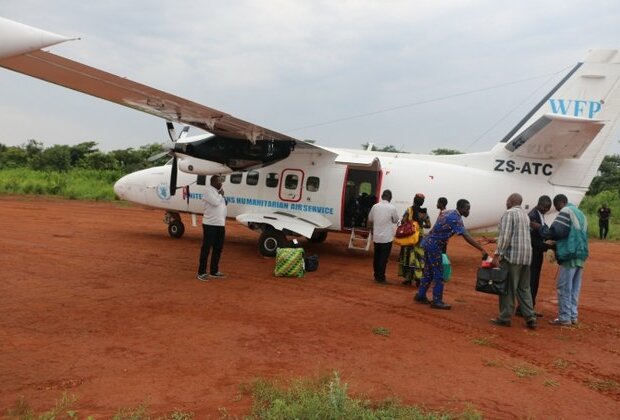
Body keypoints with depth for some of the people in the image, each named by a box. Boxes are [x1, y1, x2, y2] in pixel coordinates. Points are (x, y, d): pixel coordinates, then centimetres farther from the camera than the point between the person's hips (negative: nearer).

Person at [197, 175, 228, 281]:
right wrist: (220, 195, -6)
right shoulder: (208, 191, -9)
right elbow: (216, 202, -22)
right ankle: (201, 272, 1)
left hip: (220, 224, 8)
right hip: (210, 224, -8)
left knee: (218, 248, 12)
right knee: (206, 248, -4)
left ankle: (214, 271, 21)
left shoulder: (219, 191, 17)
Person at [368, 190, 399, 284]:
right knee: (383, 258, 2)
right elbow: (395, 220, 2)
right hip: (387, 237, -3)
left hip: (376, 236, 4)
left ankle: (376, 276, 23)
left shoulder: (375, 206, -2)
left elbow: (370, 220, 7)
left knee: (376, 256, 14)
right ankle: (381, 278, 5)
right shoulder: (392, 208, -12)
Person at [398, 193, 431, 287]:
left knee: (408, 256, 8)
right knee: (419, 257, 5)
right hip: (420, 237, 1)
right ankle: (418, 279, 0)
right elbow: (428, 225, 3)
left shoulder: (409, 210, -7)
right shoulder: (424, 212, 0)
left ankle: (408, 278, 12)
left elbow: (403, 222, -12)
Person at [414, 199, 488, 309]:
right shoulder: (455, 219, -19)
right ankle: (437, 301, 2)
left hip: (428, 242, 9)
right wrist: (481, 249, -31)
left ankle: (420, 296, 23)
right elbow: (466, 236, -28)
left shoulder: (449, 212, 10)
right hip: (433, 245, -9)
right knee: (438, 273, -3)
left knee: (428, 272, 16)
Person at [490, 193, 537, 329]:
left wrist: (497, 255, -17)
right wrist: (496, 240, 27)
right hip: (526, 256, 8)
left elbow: (505, 236, -17)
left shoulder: (509, 213, -8)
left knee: (508, 288, -1)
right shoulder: (525, 215, 17)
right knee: (524, 288, 11)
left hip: (511, 256, -8)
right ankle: (530, 317, 9)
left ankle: (505, 317, 4)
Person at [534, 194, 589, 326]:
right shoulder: (580, 213, 19)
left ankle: (564, 318, -2)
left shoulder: (566, 212, -9)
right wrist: (556, 244, 21)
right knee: (574, 288, 13)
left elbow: (555, 232, -18)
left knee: (564, 288, -4)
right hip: (581, 255, 9)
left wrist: (540, 228, -4)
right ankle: (573, 316, 17)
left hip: (569, 255, -9)